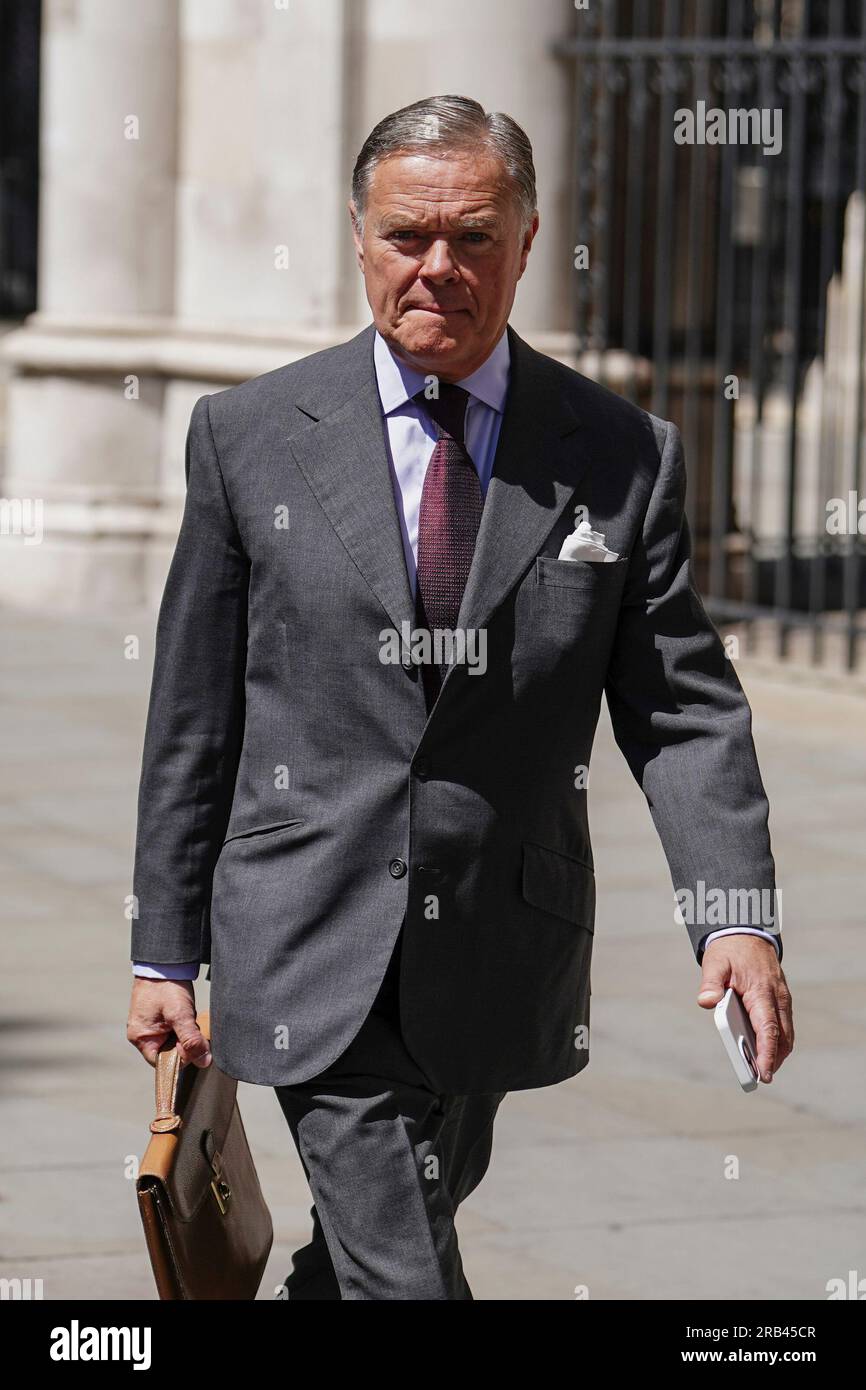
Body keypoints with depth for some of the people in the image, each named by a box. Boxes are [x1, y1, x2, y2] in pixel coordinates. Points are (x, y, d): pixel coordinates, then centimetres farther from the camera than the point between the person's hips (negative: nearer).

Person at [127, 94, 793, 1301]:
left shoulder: (622, 456, 1)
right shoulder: (250, 437, 0)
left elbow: (683, 708, -2)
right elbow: (193, 716, 4)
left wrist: (740, 919, -17)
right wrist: (164, 952, 3)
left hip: (503, 963, 2)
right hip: (312, 958, -2)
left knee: (382, 1232, 20)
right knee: (403, 1273, -10)